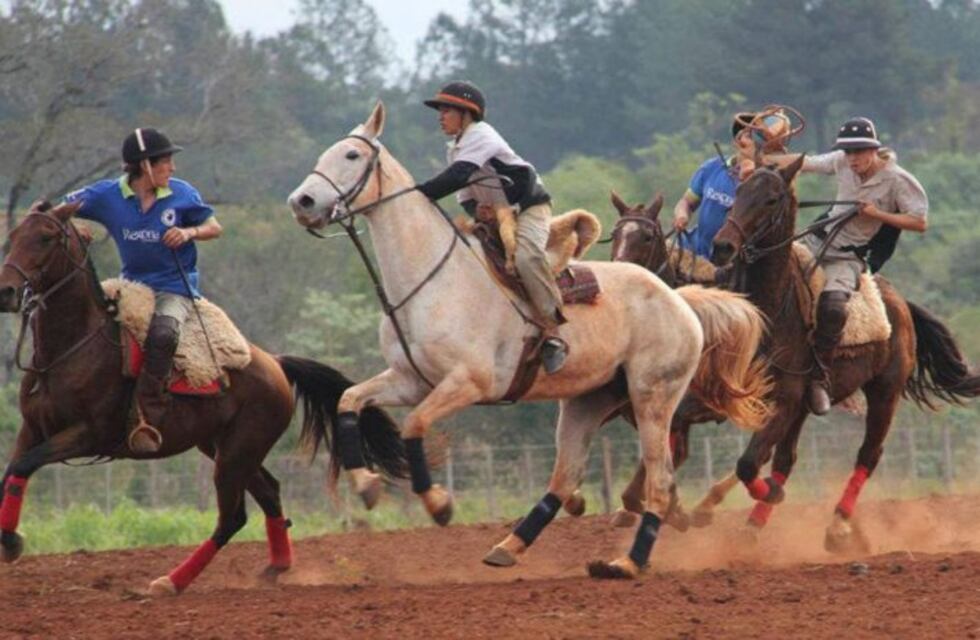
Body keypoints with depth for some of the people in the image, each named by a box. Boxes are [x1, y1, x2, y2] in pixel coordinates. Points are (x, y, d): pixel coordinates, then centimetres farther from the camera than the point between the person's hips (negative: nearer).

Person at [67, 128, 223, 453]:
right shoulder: (107, 195, -4)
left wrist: (190, 232, -14)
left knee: (163, 333, -33)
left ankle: (149, 417, -30)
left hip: (175, 288, -3)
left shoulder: (181, 194, -2)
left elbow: (214, 227, 7)